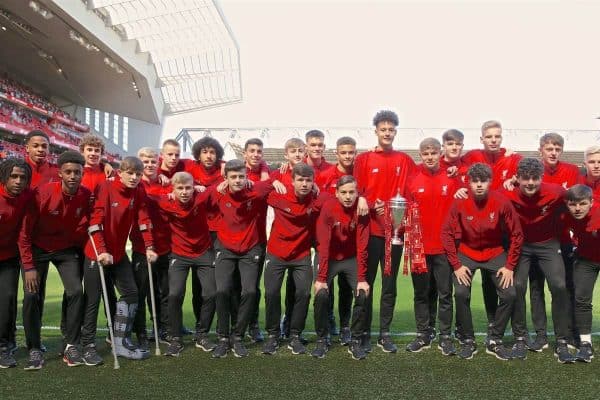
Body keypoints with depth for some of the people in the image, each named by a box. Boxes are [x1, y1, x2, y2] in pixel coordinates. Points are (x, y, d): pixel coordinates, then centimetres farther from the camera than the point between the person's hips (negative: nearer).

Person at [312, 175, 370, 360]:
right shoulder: (328, 208, -21)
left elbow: (362, 246, -17)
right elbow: (323, 245, -22)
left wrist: (362, 279, -19)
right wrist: (321, 278, -23)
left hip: (352, 259, 1)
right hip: (329, 258, -1)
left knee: (362, 295, -14)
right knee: (321, 295, -17)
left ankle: (356, 342, 4)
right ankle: (321, 340, 4)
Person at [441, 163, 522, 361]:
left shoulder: (502, 203, -16)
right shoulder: (459, 203, -17)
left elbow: (516, 234, -6)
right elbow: (447, 234, -9)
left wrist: (510, 266, -8)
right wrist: (456, 265, -13)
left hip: (495, 253, 1)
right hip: (466, 253, -1)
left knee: (509, 294, -10)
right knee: (461, 294, -18)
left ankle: (494, 341, 9)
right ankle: (468, 341, 2)